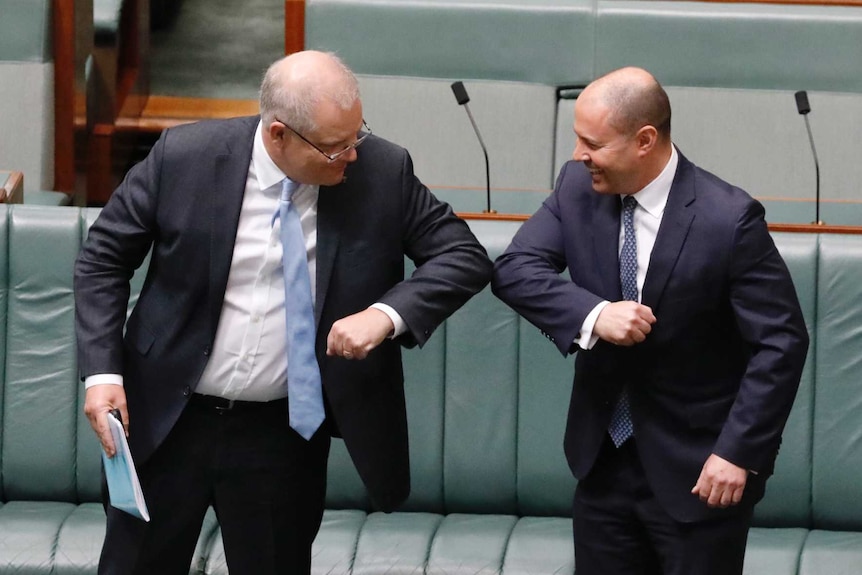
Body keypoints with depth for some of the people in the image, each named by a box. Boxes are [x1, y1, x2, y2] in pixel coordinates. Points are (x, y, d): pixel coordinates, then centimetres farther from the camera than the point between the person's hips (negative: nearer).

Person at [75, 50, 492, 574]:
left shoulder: (382, 172, -11)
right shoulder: (184, 157, -13)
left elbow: (465, 256, -6)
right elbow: (104, 259, -2)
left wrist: (387, 314, -24)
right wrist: (102, 371, -13)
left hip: (283, 435, 0)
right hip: (166, 419, 0)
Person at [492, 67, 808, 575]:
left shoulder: (729, 220, -18)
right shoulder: (579, 187, -3)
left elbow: (781, 343, -15)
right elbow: (515, 270, -9)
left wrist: (739, 452, -20)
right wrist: (594, 315, -26)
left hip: (695, 468, -5)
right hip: (603, 456, 5)